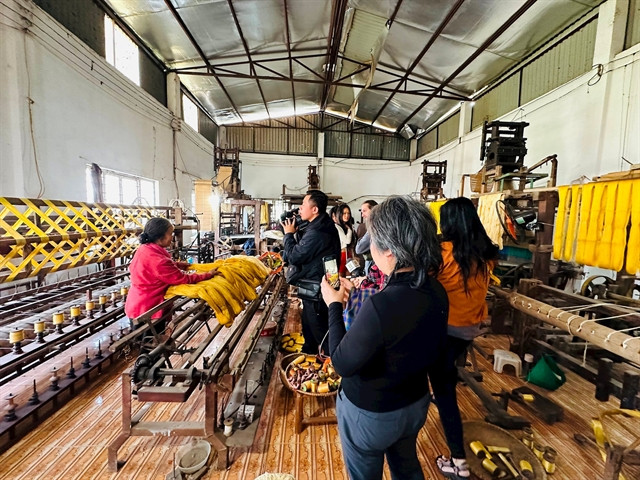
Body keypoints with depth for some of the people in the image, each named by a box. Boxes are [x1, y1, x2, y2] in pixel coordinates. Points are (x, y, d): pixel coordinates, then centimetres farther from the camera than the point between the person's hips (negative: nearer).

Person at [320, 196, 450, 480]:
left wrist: (334, 305, -17)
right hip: (416, 403, 6)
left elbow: (342, 364, -25)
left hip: (370, 414, -6)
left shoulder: (381, 305, -39)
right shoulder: (436, 291, -13)